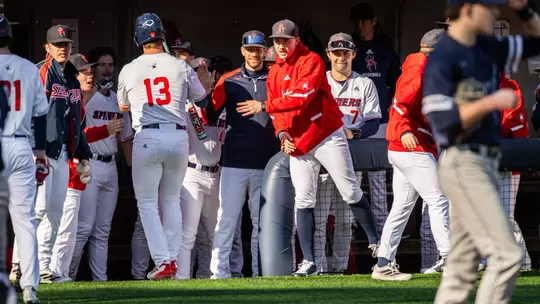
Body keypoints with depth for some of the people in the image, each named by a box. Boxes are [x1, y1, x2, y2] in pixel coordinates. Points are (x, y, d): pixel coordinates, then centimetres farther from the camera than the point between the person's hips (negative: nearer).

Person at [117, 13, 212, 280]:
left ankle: (162, 261, -9)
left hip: (147, 138, -2)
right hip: (178, 137, 2)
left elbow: (123, 107, 19)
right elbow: (201, 99, 16)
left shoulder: (129, 71, 2)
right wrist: (207, 83, 36)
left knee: (147, 202, 4)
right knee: (171, 199, 17)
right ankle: (172, 257, 13)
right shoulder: (181, 67, 3)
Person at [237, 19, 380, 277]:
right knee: (303, 200, 0)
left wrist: (264, 106, -24)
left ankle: (376, 244, 6)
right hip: (297, 146, 6)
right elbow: (277, 108, 17)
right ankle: (308, 262, -1)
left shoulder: (311, 62, -10)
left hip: (327, 137, -6)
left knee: (351, 192, -4)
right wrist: (282, 132, -4)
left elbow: (302, 97, -23)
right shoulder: (274, 73, 12)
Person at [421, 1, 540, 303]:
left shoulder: (488, 49, 11)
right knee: (507, 254, -15)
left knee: (463, 265, 10)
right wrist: (491, 102, -24)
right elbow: (444, 122, -21)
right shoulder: (442, 59, -13)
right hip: (463, 164, -9)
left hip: (486, 164, 9)